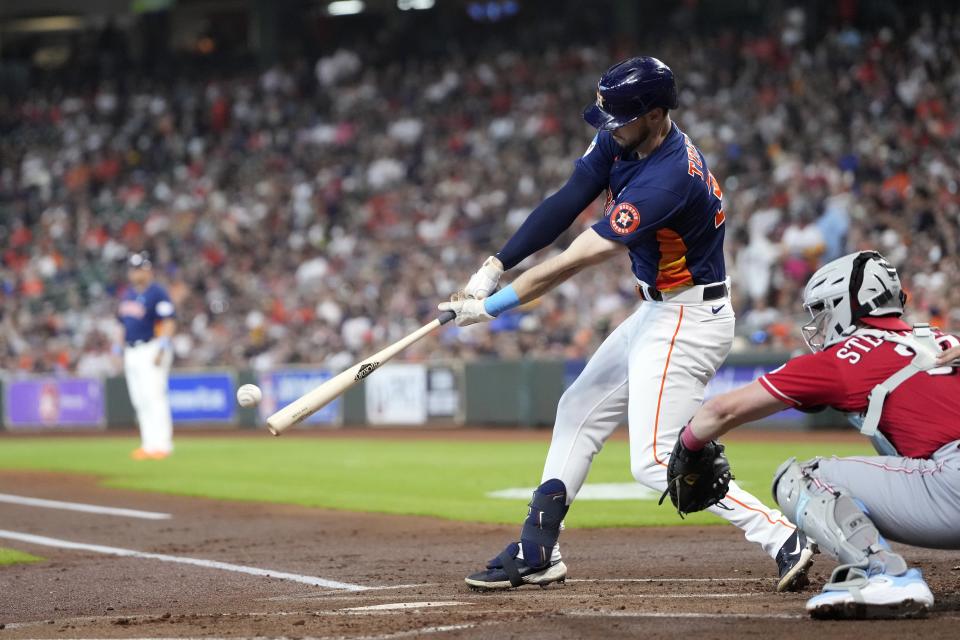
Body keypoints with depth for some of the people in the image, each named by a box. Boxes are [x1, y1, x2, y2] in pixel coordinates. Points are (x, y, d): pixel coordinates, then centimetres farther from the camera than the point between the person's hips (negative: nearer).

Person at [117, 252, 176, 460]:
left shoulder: (157, 293, -8)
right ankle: (149, 444, 10)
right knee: (140, 401, 7)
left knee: (154, 397, -13)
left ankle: (162, 444, -14)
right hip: (132, 353, 8)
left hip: (151, 348, -8)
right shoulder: (127, 294, 17)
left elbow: (169, 323, -13)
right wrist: (122, 351, 19)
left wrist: (162, 349, -21)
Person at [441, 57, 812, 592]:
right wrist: (494, 268, -12)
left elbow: (578, 258, -30)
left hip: (689, 321, -10)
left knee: (657, 460, -13)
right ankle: (538, 552, 22)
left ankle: (783, 541, -16)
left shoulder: (669, 177, -31)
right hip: (656, 313, 10)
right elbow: (565, 205, -2)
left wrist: (494, 306, -27)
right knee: (579, 413, 15)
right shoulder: (620, 141, -3)